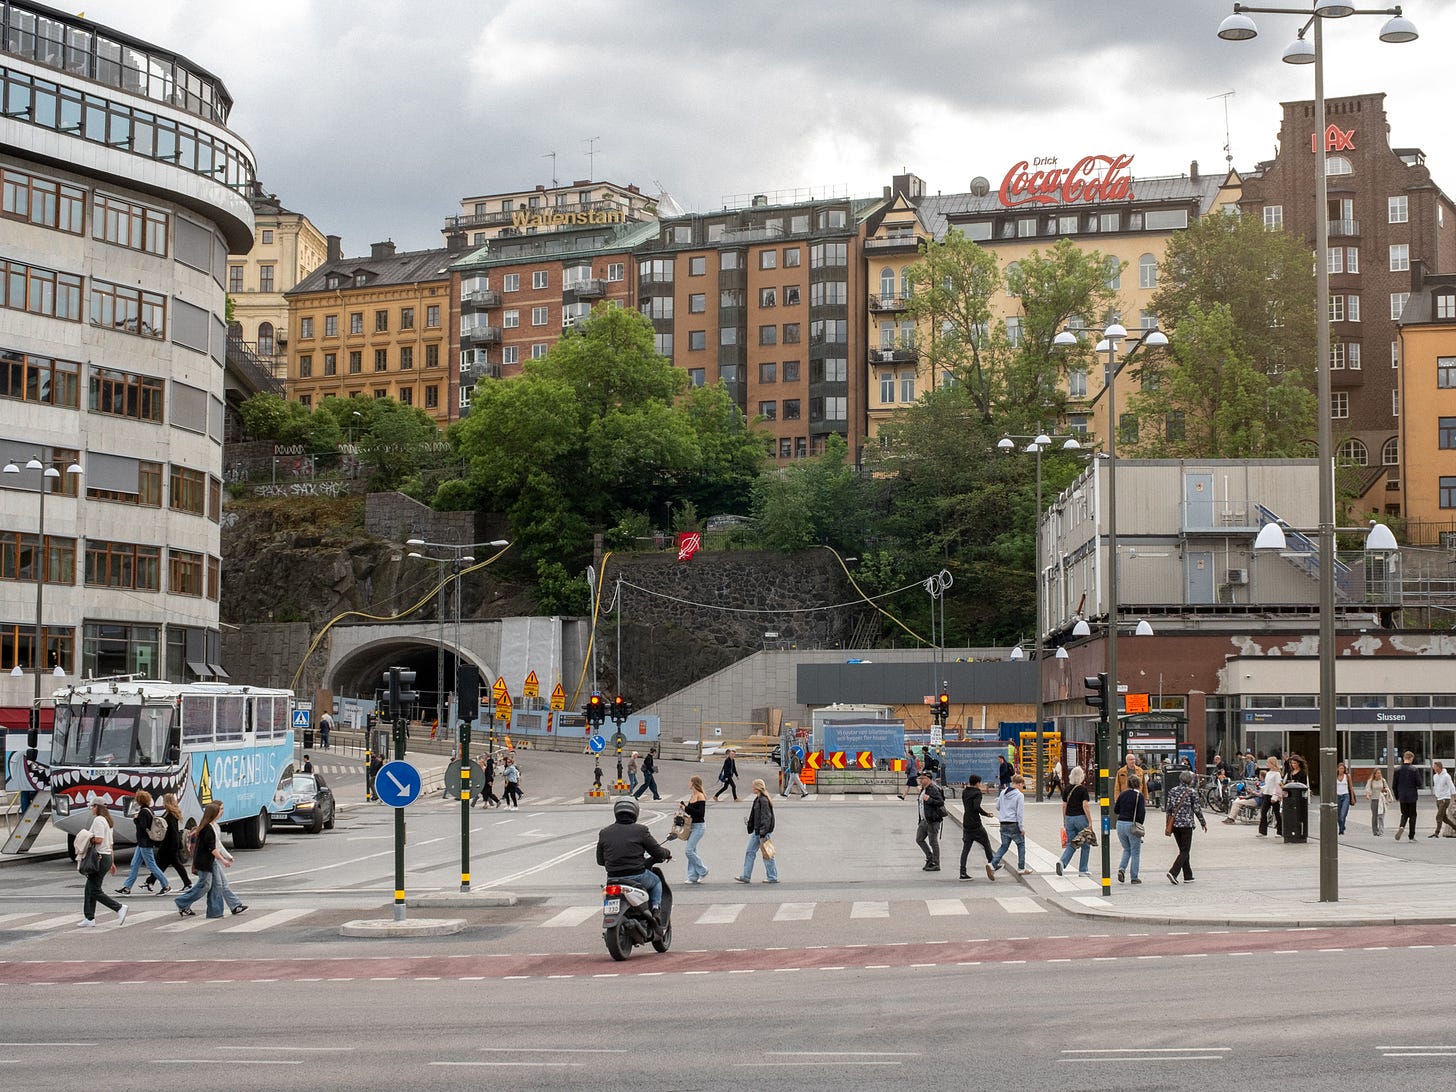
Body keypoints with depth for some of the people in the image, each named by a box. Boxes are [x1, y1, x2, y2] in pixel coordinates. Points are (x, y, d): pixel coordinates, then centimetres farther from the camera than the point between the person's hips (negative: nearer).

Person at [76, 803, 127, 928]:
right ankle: (89, 918, 14)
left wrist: (86, 839, -7)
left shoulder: (98, 820, -12)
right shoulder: (107, 821, 18)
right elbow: (111, 844, 21)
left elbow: (98, 839, -24)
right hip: (108, 856, 10)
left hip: (100, 857, -10)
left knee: (95, 890, -6)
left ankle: (119, 908, -11)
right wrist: (112, 863, 23)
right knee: (89, 888, 13)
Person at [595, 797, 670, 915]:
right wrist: (667, 854, 21)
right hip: (637, 876, -3)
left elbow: (600, 861, 10)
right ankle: (656, 907, 8)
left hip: (613, 879, 3)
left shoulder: (604, 833, 2)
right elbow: (657, 852, -2)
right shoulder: (640, 830, -7)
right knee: (656, 882, 28)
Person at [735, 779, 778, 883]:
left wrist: (763, 834, -23)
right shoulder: (758, 799, 10)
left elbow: (766, 817, -22)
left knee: (767, 855, 0)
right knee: (750, 852, 11)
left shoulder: (763, 800, -19)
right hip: (756, 831, 10)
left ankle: (773, 878, 10)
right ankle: (746, 877, 14)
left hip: (763, 831, -10)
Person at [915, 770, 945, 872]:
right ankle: (929, 858, 23)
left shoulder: (933, 790, -16)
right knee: (919, 839, 12)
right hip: (925, 820, 10)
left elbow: (941, 802, -23)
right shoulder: (923, 790, 14)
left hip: (933, 820, -10)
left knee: (933, 842, -4)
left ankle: (935, 864, 4)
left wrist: (929, 800, -32)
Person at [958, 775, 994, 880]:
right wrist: (986, 814, -13)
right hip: (976, 824, -6)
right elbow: (976, 807, -26)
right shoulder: (977, 793, -13)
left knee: (965, 848, 4)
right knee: (986, 844, 15)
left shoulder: (964, 792, 8)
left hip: (966, 824, 6)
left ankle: (963, 873, -2)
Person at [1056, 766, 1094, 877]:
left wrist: (1064, 821, 19)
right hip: (1081, 818, -5)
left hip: (1069, 818, 5)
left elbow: (1064, 806, 10)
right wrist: (1090, 822, -12)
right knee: (1086, 845, 10)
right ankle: (1082, 870, 12)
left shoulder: (1067, 789, 7)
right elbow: (1085, 805, -15)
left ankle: (1062, 862, -16)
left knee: (1071, 844, 9)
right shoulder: (1083, 789, -10)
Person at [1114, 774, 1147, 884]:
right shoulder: (1139, 795, -8)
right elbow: (1142, 812, -15)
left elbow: (1115, 810, 9)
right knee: (1135, 852, 7)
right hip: (1132, 825, -5)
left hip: (1120, 824, 5)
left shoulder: (1122, 794, 6)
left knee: (1126, 850, 21)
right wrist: (1140, 824, 0)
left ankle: (1121, 869, -1)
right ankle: (1134, 878, 8)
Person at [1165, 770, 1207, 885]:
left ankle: (1188, 876, 17)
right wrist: (1203, 823, 8)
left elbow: (1169, 809, 8)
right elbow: (1197, 809, -5)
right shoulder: (1191, 792, -7)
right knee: (1185, 851, -1)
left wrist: (1168, 827, 13)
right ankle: (1173, 872, -18)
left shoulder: (1172, 791, 7)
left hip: (1174, 824, 5)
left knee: (1183, 850, 15)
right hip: (1186, 824, -5)